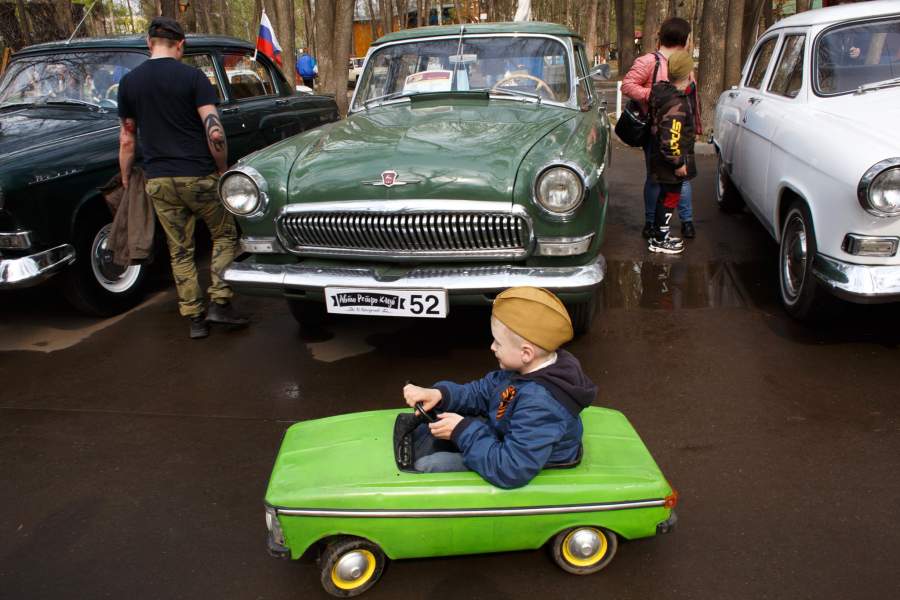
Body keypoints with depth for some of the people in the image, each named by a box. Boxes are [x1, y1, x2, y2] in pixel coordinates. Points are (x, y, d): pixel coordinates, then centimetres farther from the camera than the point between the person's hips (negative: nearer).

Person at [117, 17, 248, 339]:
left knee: (180, 250, 12)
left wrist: (125, 181, 19)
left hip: (158, 182, 3)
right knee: (224, 235, 16)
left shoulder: (129, 82, 6)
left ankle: (194, 318, 15)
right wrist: (222, 168, 0)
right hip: (199, 176, -3)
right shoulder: (192, 76, -6)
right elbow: (214, 132, -14)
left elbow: (127, 140, 10)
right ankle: (220, 303, 5)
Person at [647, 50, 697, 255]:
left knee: (665, 196, 19)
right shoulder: (677, 104, -25)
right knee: (670, 198, 3)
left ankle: (659, 235, 31)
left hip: (662, 160, 9)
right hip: (671, 163, -9)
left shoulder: (662, 90, 3)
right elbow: (669, 138, -29)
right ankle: (660, 241, 13)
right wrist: (678, 163, -20)